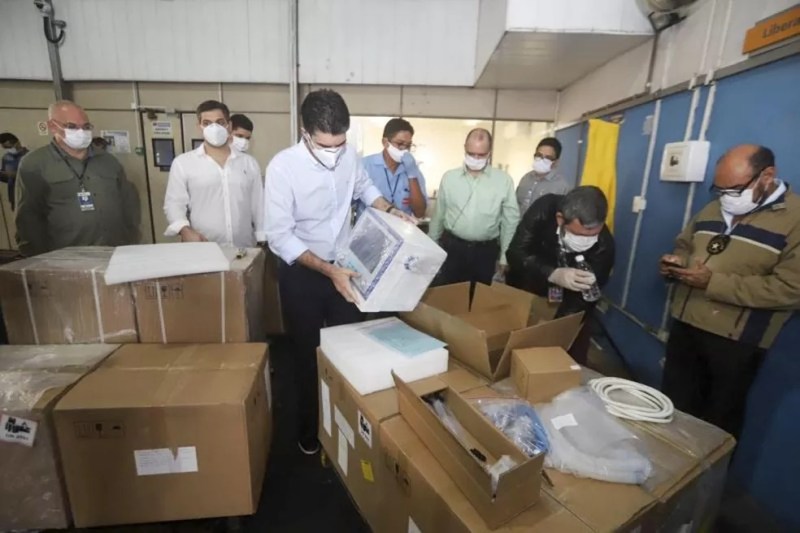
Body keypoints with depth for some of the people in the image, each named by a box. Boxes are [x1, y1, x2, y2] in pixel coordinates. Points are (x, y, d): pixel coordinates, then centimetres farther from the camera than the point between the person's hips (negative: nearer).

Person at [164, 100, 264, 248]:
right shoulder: (182, 163, 4)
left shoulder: (249, 162, 10)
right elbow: (174, 203, 2)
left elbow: (259, 206, 9)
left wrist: (265, 243, 4)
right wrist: (185, 230, -18)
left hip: (244, 250, 2)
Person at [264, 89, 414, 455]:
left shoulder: (350, 155, -8)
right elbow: (279, 237, -22)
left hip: (345, 267, 4)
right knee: (309, 354, 13)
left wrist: (391, 211, -2)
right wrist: (327, 270, -28)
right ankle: (309, 429, 38)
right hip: (302, 274, -3)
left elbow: (365, 188, 14)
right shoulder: (283, 167, -21)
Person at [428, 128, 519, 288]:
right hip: (451, 247, 1)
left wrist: (505, 257, 2)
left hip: (486, 251, 0)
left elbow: (510, 221, 2)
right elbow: (438, 216, 8)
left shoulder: (504, 180, -3)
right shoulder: (449, 177, 1)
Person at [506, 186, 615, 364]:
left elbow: (584, 297, -23)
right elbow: (515, 253, -28)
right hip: (525, 291, 1)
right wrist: (553, 274, -44)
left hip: (568, 306, 0)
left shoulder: (604, 244, -28)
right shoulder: (543, 210, -27)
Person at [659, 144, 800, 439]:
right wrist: (676, 262, -3)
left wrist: (714, 282, -25)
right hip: (684, 326, 6)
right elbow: (685, 246, 20)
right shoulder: (712, 210, 8)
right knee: (673, 407, 20)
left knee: (720, 419, 14)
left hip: (735, 341, -6)